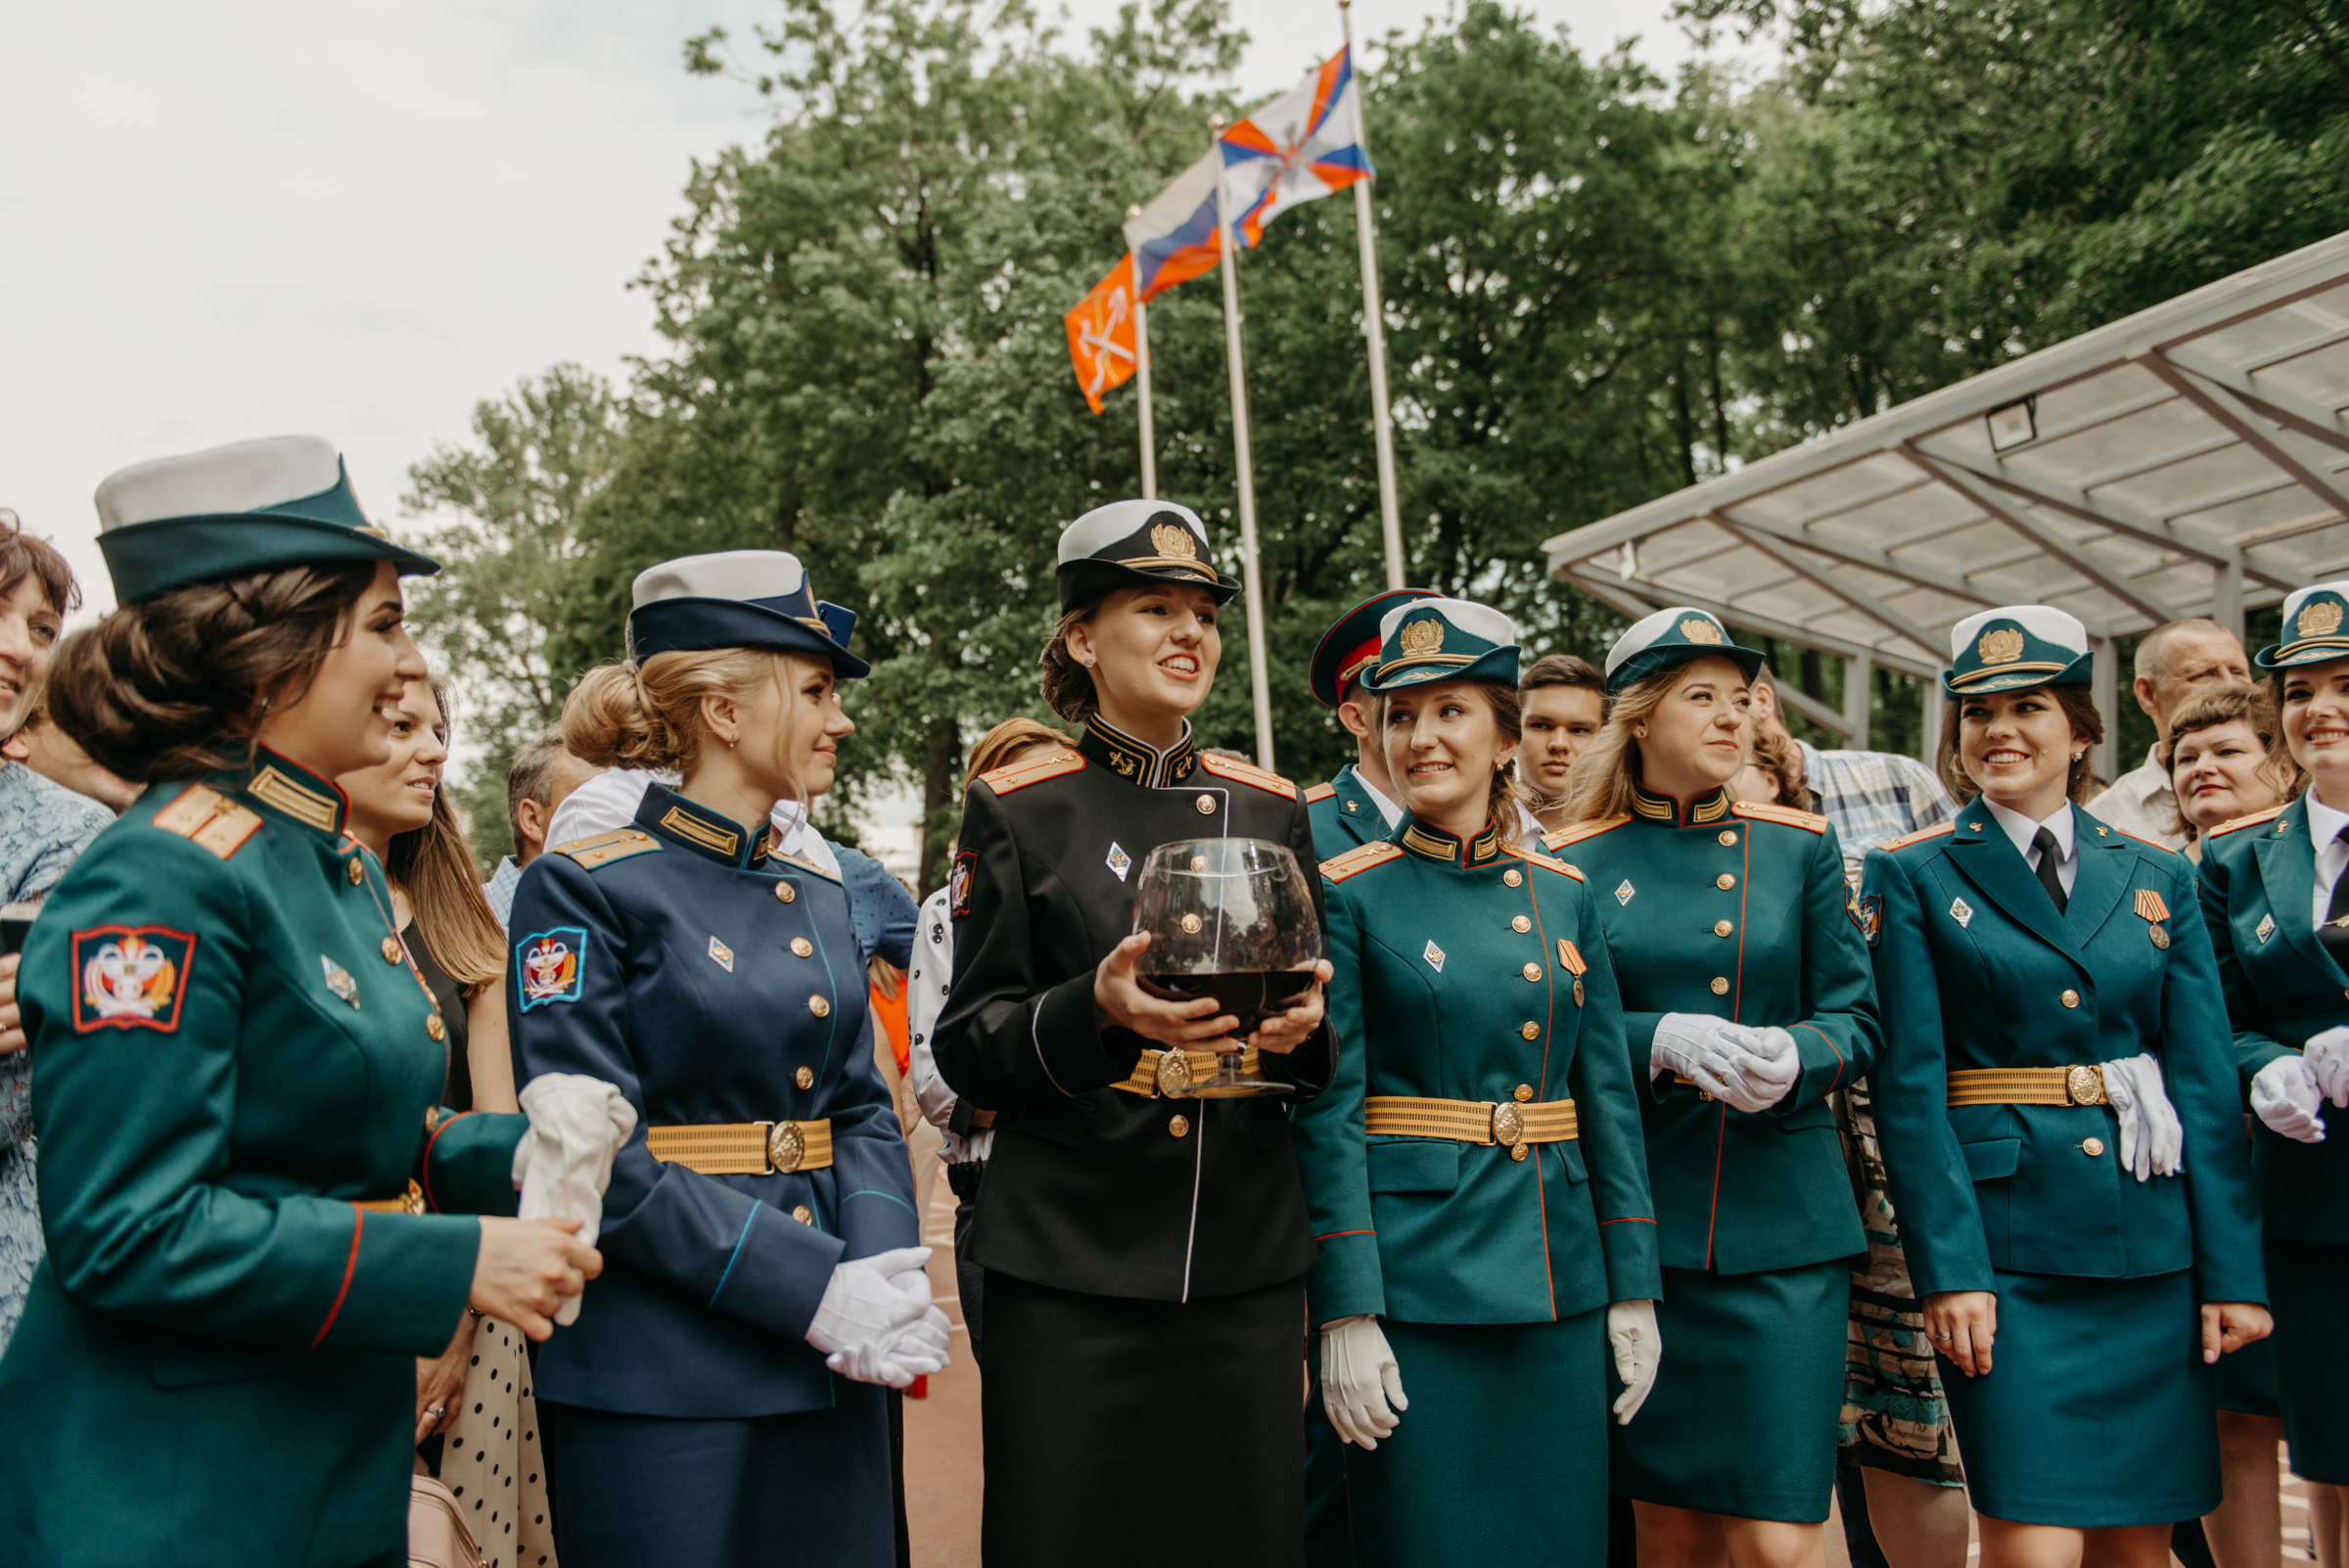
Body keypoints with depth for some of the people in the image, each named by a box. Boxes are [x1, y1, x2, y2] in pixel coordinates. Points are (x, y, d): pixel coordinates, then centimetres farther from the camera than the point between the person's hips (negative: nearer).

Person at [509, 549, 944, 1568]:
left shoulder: (820, 897, 10)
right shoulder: (584, 890, -10)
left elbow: (862, 1112, 10)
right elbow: (597, 1156, -16)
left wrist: (883, 1274, -9)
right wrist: (814, 1286, -20)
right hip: (660, 1381, -6)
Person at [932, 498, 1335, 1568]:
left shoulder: (1272, 811, 9)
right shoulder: (1018, 810, 0)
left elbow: (1320, 1054, 14)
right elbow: (966, 1047, -3)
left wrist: (1301, 1027, -11)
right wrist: (1100, 1012, -22)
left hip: (1249, 1263, 3)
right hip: (1068, 1263, -3)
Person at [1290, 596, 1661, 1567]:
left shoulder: (1564, 895, 8)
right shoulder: (1349, 895, -5)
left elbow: (1610, 1098, 9)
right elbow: (1327, 1114, -9)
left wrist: (1634, 1291, 6)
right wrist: (1344, 1315, -13)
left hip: (1559, 1282, 5)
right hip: (1411, 1280, -4)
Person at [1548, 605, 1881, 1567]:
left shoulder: (1801, 847, 7)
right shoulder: (1576, 864, 2)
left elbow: (1856, 1020, 5)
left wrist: (1794, 1056, -17)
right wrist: (1661, 1040, -18)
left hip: (1784, 1230, 1)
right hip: (1637, 1224, 0)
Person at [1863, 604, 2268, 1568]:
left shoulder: (2157, 877, 11)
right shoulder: (1915, 877, 0)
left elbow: (2205, 1081, 6)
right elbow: (1909, 1086, -7)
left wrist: (2232, 1270, 0)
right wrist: (1948, 1269, -14)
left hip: (2151, 1248, 4)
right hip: (2004, 1248, -4)